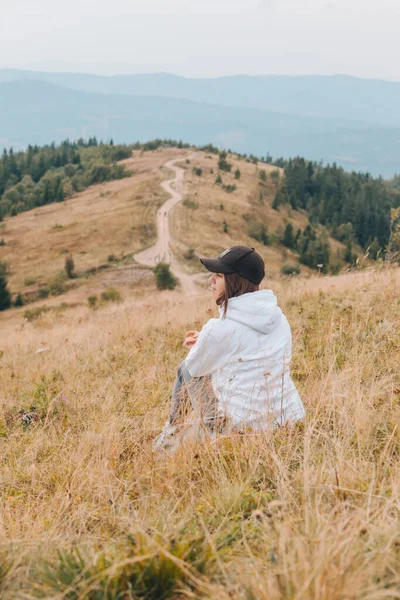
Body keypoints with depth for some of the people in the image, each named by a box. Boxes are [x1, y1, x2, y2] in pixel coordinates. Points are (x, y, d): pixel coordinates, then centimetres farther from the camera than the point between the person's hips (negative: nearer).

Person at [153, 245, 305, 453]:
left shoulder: (219, 329, -17)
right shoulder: (280, 319, 2)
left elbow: (194, 368, 2)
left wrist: (197, 347, 24)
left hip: (242, 424, -6)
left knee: (185, 368, 16)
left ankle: (171, 432, 35)